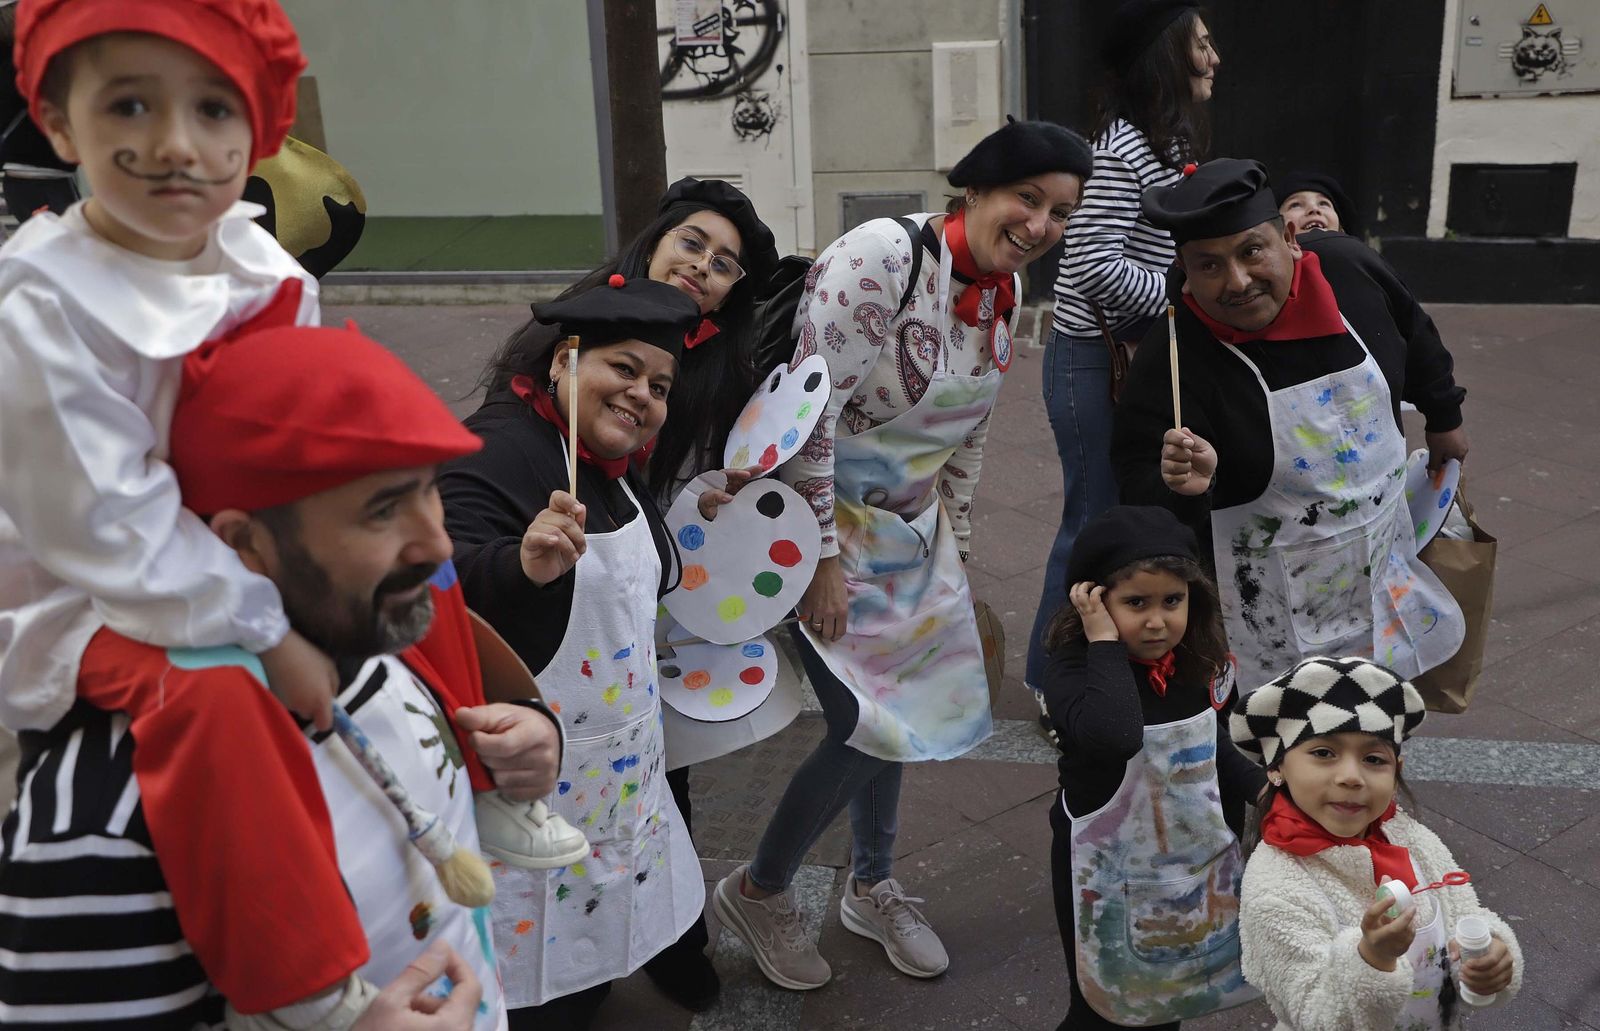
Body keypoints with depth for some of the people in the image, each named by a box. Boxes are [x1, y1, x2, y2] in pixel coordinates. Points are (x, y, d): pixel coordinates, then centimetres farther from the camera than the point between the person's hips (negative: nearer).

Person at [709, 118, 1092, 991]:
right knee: (867, 725, -6)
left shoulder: (1005, 294, 2)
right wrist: (822, 558, -22)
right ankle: (755, 890, 20)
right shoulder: (880, 257, -23)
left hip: (912, 530, 8)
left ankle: (871, 888, 39)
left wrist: (953, 544, 17)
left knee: (897, 711, 15)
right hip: (828, 522, -7)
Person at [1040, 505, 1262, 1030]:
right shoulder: (1074, 668, -26)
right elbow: (1115, 737, -48)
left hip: (1189, 863, 5)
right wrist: (1106, 645, -40)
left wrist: (1258, 788, 0)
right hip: (1108, 874, -5)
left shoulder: (1196, 664, -8)